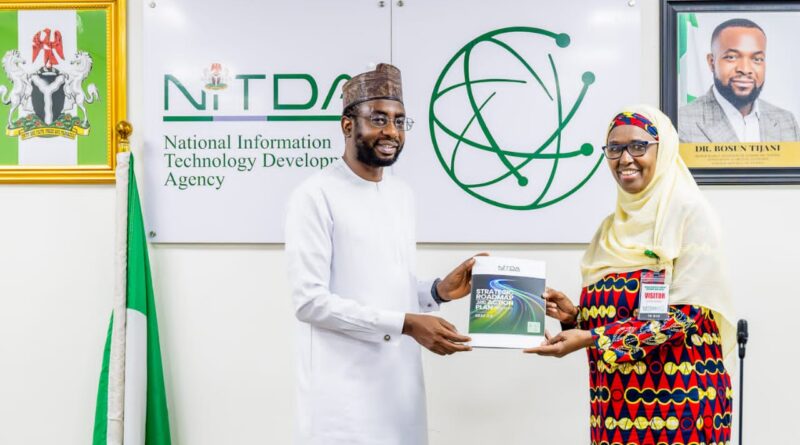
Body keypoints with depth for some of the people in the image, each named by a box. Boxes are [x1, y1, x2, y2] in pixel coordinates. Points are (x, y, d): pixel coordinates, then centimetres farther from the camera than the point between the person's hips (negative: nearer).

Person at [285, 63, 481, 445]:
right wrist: (404, 324, -20)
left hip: (399, 384, 7)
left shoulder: (403, 195, 12)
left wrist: (438, 292, -3)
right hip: (343, 391, -7)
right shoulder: (316, 196, -12)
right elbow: (310, 301, -17)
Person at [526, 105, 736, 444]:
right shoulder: (612, 227, 10)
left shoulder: (690, 213, -8)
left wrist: (591, 338, -20)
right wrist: (574, 315, -4)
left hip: (677, 401, -6)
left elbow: (684, 315, -15)